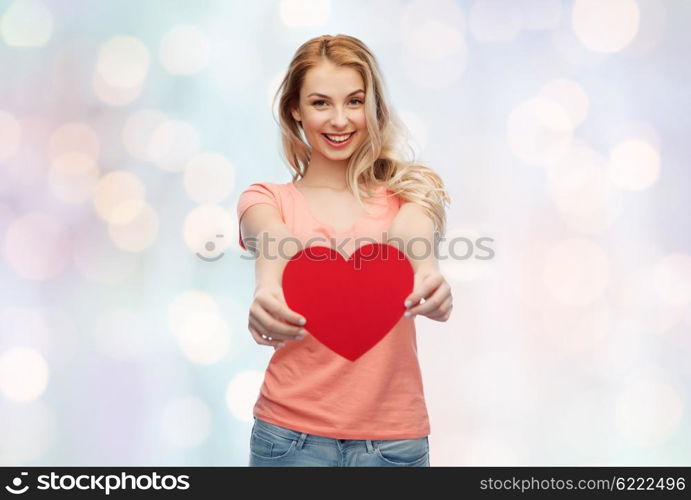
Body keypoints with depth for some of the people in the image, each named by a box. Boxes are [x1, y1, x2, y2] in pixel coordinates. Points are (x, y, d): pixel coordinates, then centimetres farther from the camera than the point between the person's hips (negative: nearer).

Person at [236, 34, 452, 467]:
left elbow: (411, 235, -18)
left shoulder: (409, 193, 5)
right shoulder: (266, 201, 4)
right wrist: (267, 294, -41)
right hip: (292, 432, -1)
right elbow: (273, 245, -19)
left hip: (394, 434, 1)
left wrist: (428, 276, -40)